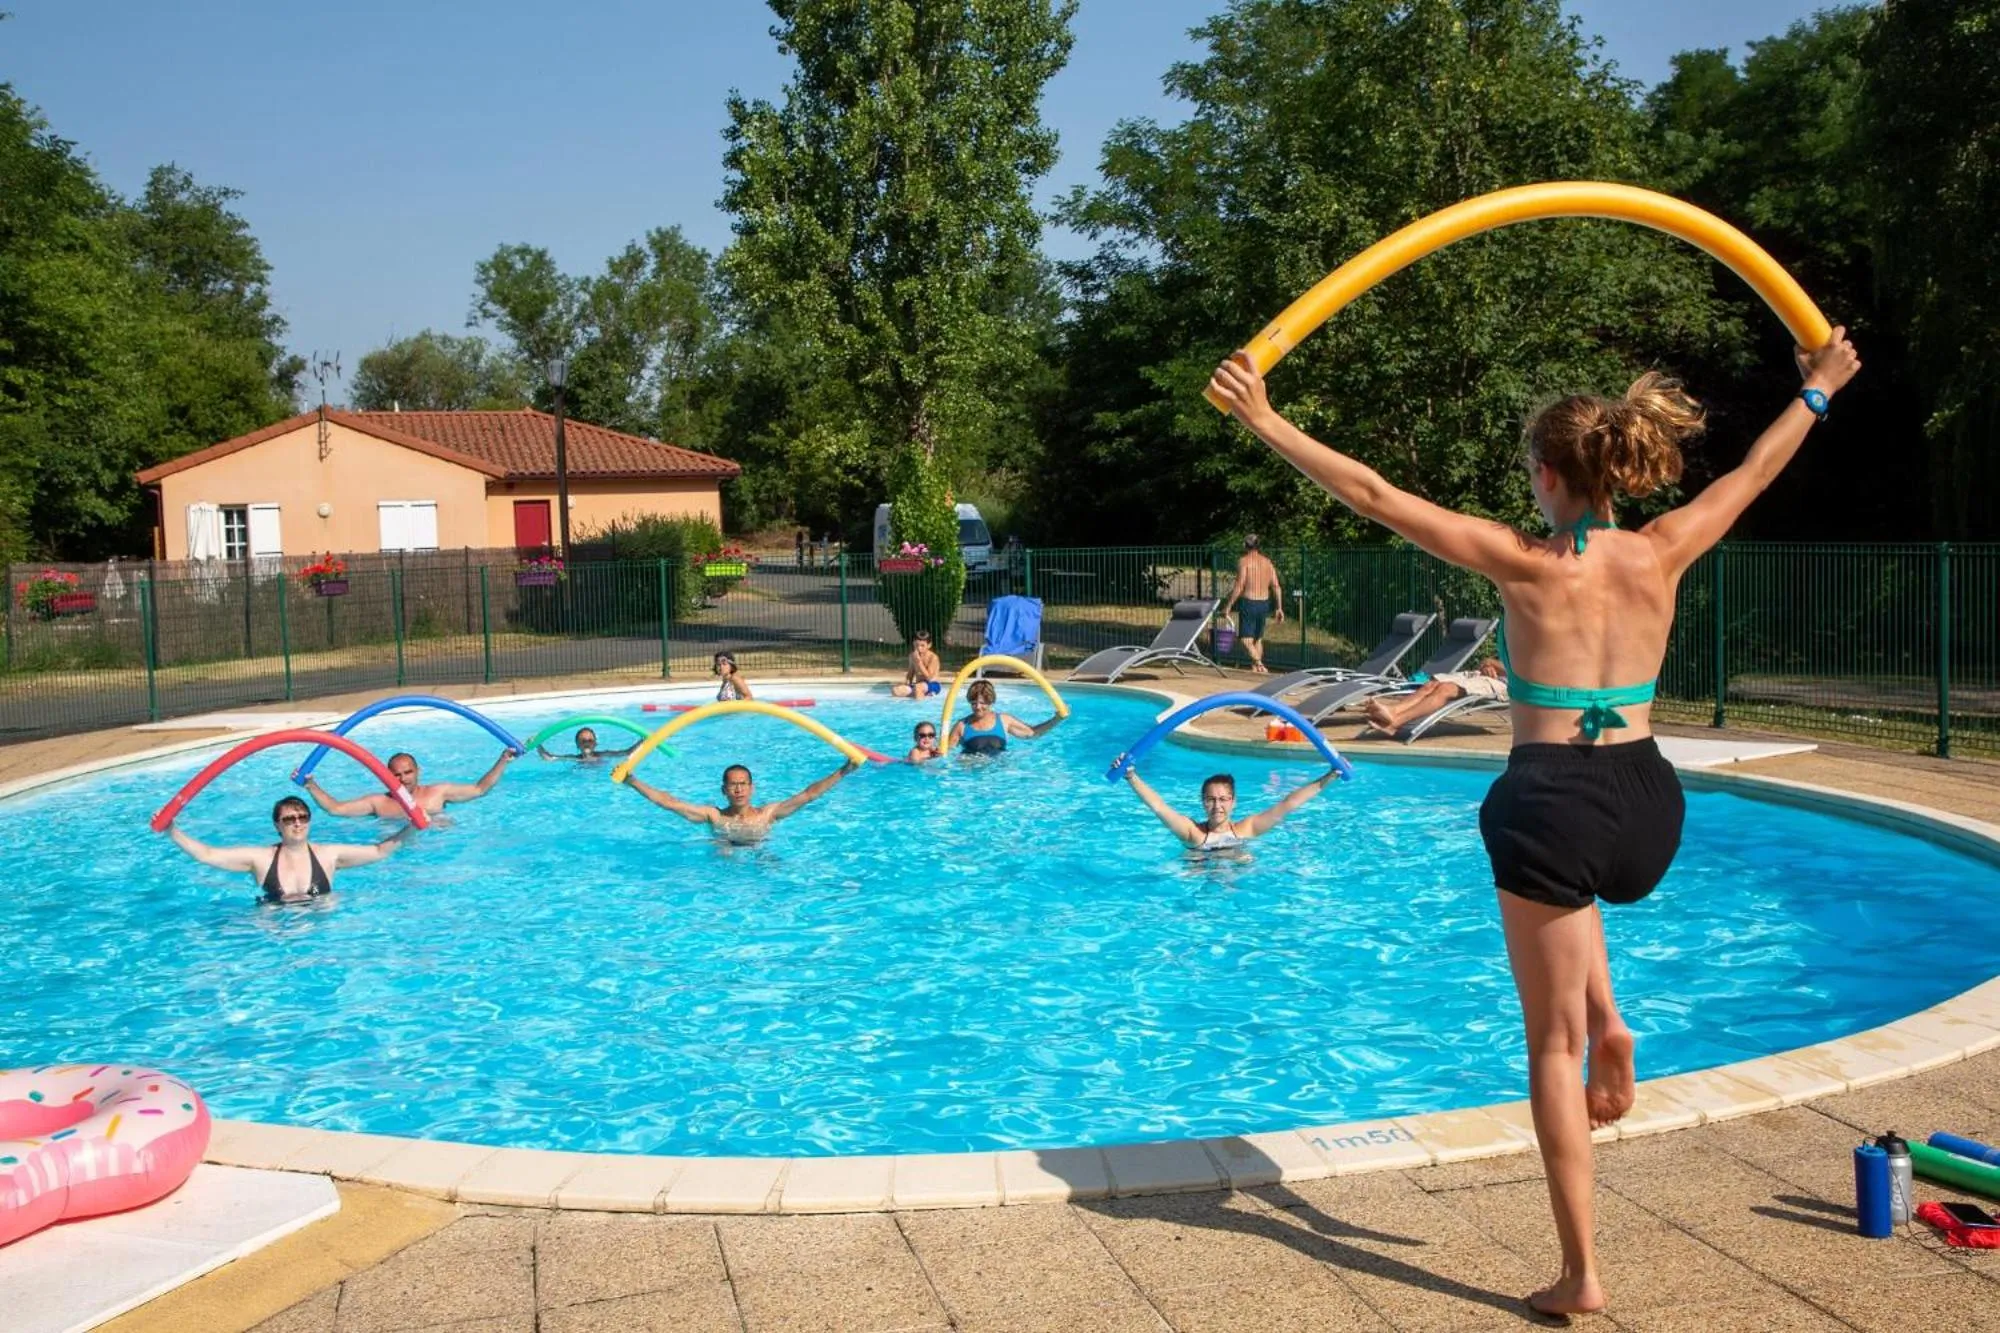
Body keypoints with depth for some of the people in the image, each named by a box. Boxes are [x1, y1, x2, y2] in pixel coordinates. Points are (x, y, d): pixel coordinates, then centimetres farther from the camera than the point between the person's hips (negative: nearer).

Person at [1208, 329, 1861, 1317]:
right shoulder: (1661, 554, 0)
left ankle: (1580, 1275, 13)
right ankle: (1606, 1025, 23)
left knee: (1552, 1044, 7)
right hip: (1648, 806, 5)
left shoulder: (1525, 563, -10)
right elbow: (1753, 473, 18)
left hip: (1553, 805, -5)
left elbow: (1371, 495, -11)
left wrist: (1265, 422, -6)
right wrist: (1817, 391, 35)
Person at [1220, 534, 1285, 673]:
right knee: (1258, 638, 19)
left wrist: (1228, 605, -9)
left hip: (1249, 603, -6)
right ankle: (1255, 667, 23)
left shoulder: (1244, 560, -7)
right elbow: (1276, 587, 5)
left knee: (1245, 639, -6)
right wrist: (1279, 608, 9)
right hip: (1264, 603, 6)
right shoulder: (1267, 561, 10)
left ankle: (1259, 665, -25)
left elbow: (1239, 586, -14)